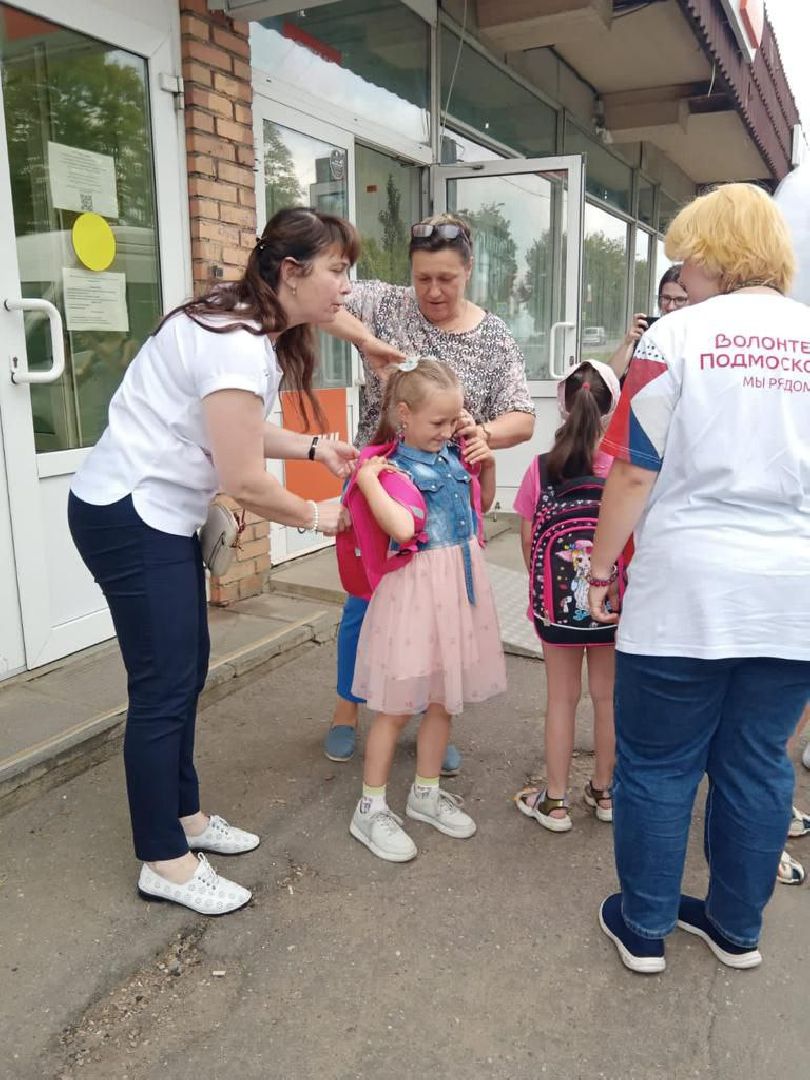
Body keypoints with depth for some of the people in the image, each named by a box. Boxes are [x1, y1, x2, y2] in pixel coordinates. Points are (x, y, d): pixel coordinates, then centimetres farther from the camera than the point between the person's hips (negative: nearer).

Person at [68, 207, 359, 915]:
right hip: (130, 517, -10)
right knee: (164, 687, -2)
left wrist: (313, 448, 5)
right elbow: (245, 481, -23)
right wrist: (316, 517, -7)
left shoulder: (254, 328, 7)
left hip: (160, 514, 10)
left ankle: (183, 816, 33)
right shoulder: (238, 346, -24)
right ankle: (165, 863, 14)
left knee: (186, 672, 16)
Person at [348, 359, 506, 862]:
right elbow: (403, 529, -28)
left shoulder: (455, 456, 6)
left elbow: (482, 504, 22)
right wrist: (367, 480, -24)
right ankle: (371, 808, 20)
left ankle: (426, 792, 35)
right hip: (417, 589, -7)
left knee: (443, 700, 17)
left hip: (463, 584, 7)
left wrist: (487, 463, 7)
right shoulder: (392, 466, -14)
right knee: (397, 706, 4)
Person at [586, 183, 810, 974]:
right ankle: (737, 926, 33)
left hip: (687, 587, -4)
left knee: (656, 766, 11)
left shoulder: (679, 334, -6)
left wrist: (601, 566, 3)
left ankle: (643, 929, 25)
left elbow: (635, 471, -8)